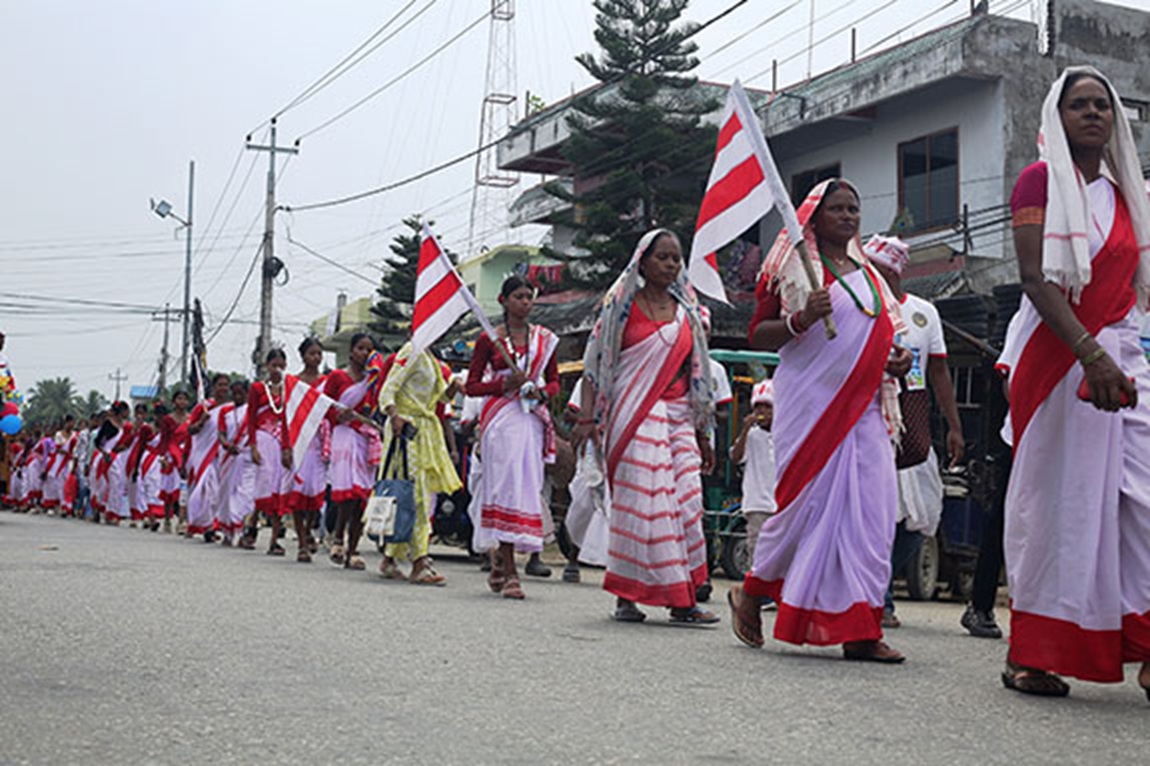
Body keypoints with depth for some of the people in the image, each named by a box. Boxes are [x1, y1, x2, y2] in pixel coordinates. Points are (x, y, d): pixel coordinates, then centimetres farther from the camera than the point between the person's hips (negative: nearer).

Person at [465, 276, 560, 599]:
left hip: (533, 418, 4)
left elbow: (555, 381, 18)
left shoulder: (544, 339, 12)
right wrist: (504, 384, -11)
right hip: (501, 418, -4)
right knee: (506, 485, -11)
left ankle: (501, 562, 18)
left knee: (528, 486, 2)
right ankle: (509, 572, -12)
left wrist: (541, 392, -4)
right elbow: (472, 386, 4)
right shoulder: (489, 339, 3)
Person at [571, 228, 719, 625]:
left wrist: (703, 433, 14)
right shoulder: (622, 305, 3)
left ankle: (682, 600, 1)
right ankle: (627, 597, -1)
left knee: (686, 500, -2)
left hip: (677, 417, 5)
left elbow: (696, 373, 17)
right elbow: (595, 364, -1)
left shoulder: (687, 312, 15)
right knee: (640, 500, -8)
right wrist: (587, 418, -11)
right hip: (635, 415, -4)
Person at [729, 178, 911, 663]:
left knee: (870, 508, -4)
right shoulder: (794, 268, 2)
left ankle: (859, 631, -1)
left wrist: (896, 360, 9)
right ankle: (751, 594, 18)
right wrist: (801, 319, -20)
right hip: (811, 403, -6)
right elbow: (758, 335, -2)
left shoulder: (869, 274, 21)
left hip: (864, 406, 6)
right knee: (807, 503, -7)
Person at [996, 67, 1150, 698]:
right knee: (1052, 498, -3)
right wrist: (1091, 353, -24)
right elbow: (1035, 278, -13)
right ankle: (1028, 653, 6)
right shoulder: (1041, 179, -1)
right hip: (1055, 355, -6)